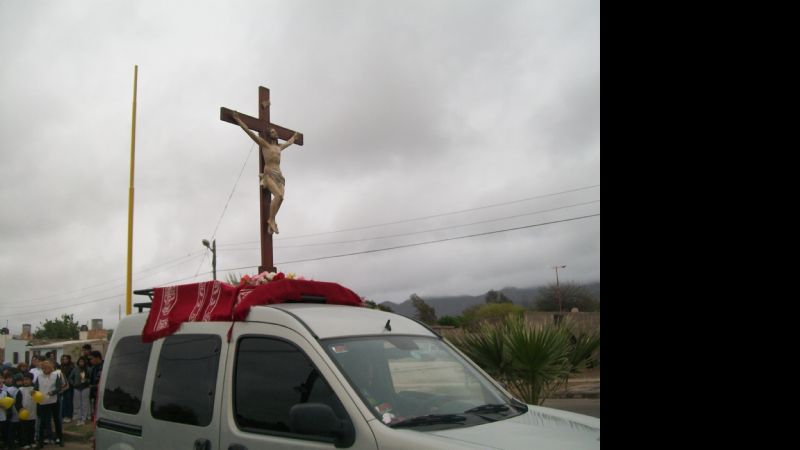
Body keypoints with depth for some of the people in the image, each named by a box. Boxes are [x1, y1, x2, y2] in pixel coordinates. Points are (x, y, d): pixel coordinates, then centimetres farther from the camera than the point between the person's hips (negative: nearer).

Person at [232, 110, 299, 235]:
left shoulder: (279, 147, 26)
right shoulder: (264, 143, 9)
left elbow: (289, 142, 48)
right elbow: (250, 132, 5)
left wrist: (294, 137, 63)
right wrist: (238, 120, 3)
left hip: (279, 176, 6)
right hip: (269, 175, -6)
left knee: (280, 197, -15)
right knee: (279, 195, -27)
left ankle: (270, 222, -12)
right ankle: (271, 220, -18)